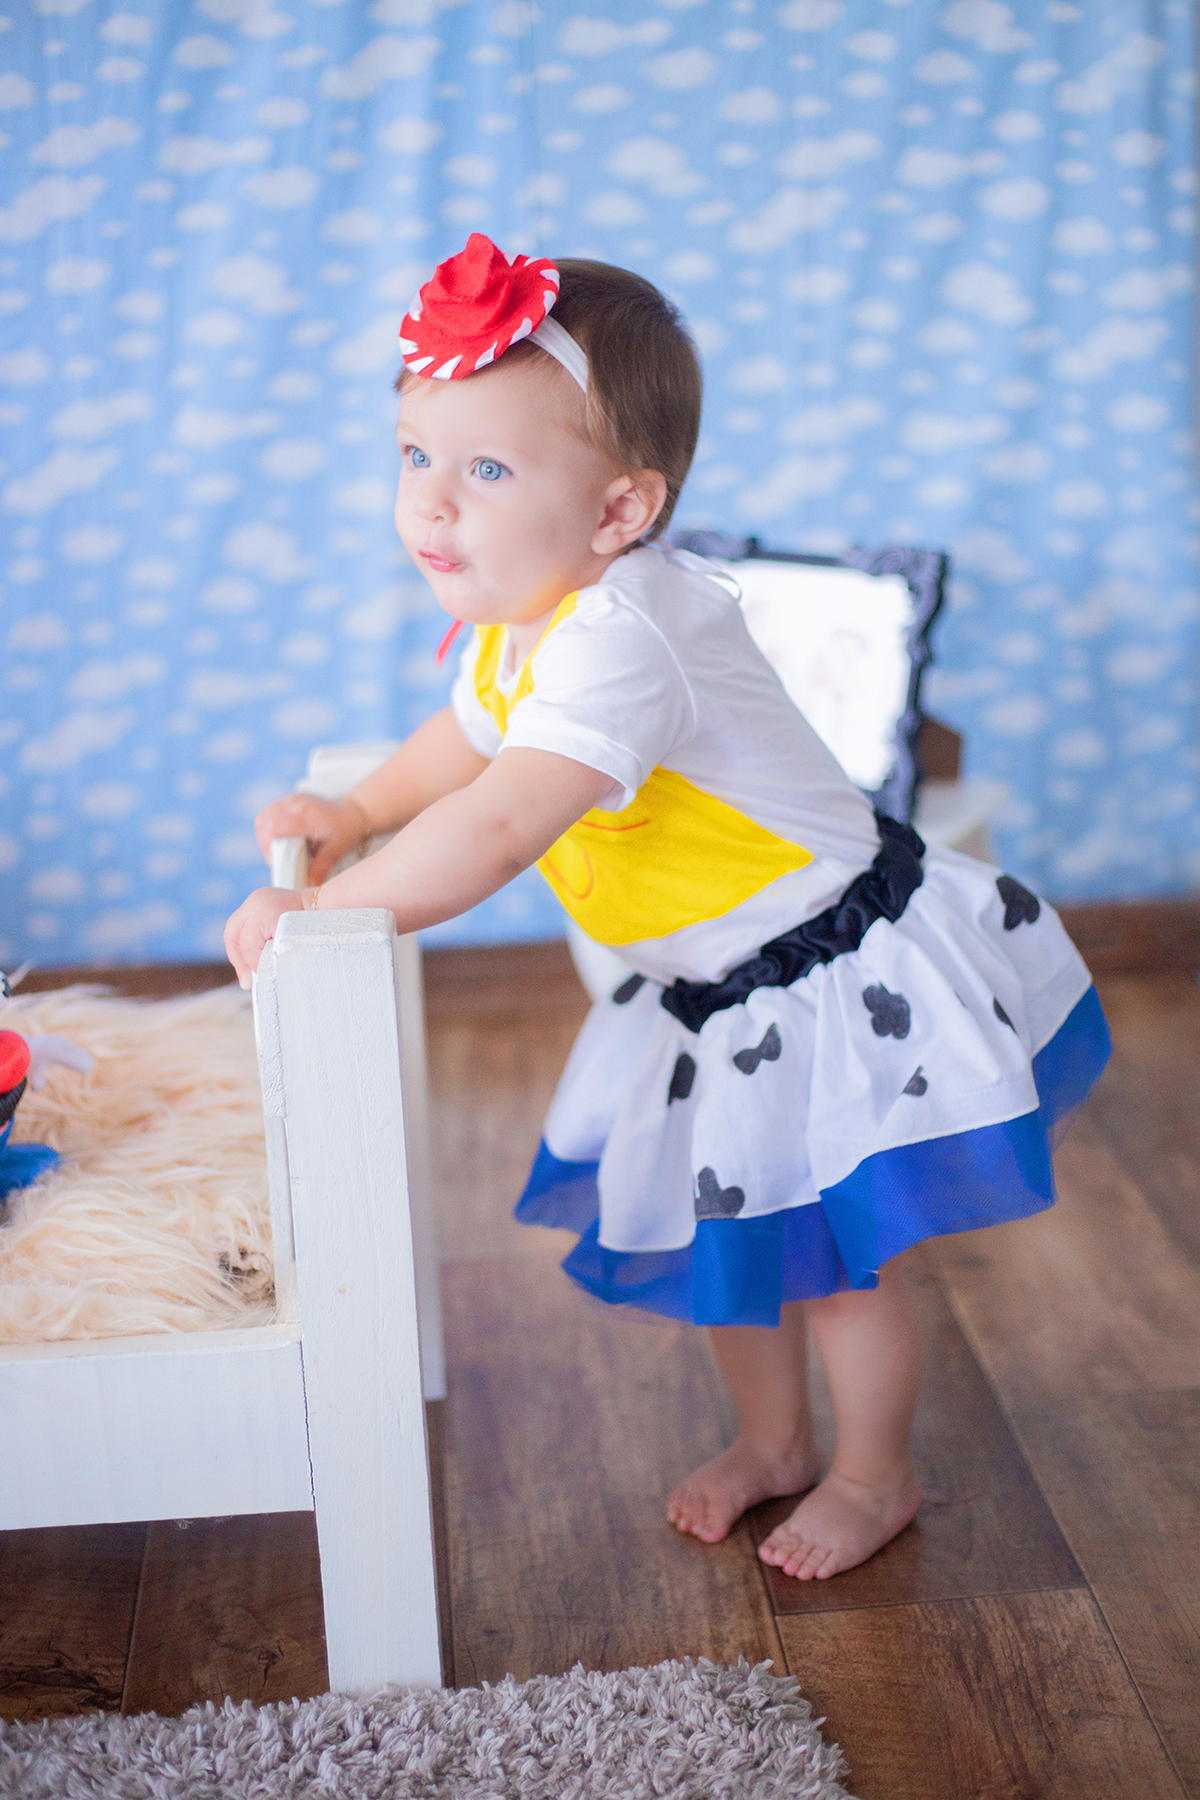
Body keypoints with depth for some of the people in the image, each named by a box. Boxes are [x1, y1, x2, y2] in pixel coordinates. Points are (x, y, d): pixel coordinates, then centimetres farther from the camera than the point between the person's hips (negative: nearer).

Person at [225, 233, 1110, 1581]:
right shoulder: (515, 624, -2)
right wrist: (357, 812, 4)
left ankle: (875, 1476, 30)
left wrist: (315, 911, -33)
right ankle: (772, 1441, 42)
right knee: (715, 1235, 19)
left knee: (825, 1252, 5)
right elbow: (470, 741, 19)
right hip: (705, 993, 9)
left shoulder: (619, 639, -34)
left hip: (830, 981, -9)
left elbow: (493, 834, -42)